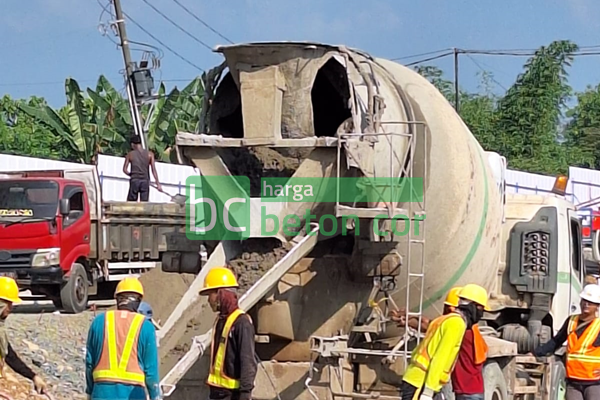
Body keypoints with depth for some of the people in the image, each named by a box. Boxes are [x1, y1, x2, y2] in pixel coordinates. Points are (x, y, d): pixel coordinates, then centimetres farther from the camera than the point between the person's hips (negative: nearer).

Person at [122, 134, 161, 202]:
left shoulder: (130, 154, 2)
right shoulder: (149, 154, 2)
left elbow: (124, 169, 2)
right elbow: (154, 170, -4)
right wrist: (158, 184, -4)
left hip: (134, 181, 0)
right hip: (145, 181, 0)